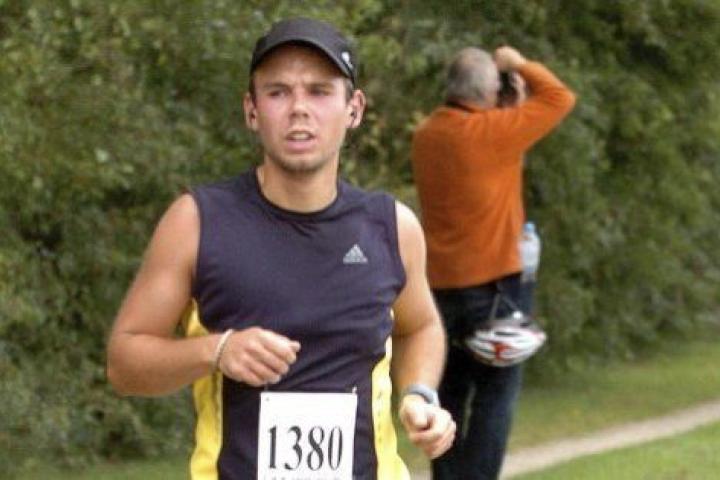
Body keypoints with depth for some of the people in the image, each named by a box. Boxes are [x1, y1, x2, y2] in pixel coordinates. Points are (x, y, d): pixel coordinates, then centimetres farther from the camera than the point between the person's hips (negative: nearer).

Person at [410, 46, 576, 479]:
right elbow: (560, 98, -7)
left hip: (442, 282, 7)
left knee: (451, 390, 13)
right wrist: (521, 65, 6)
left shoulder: (427, 136, 6)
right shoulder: (492, 131, -15)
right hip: (491, 279, -7)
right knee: (496, 392, -2)